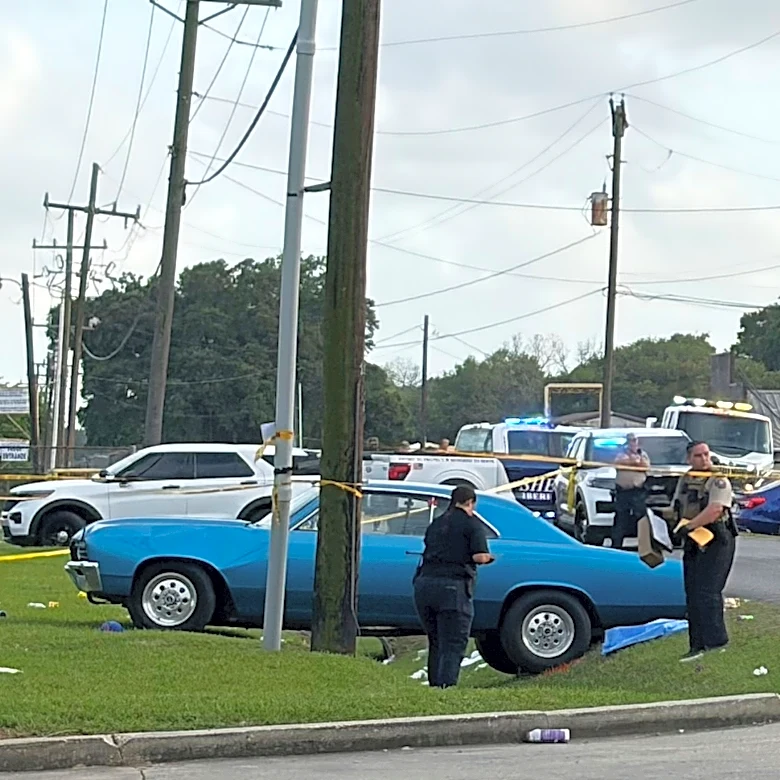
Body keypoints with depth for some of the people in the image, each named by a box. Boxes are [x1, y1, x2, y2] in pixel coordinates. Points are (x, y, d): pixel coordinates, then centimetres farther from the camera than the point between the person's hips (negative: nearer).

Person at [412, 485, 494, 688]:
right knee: (453, 645, -4)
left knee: (436, 642, 17)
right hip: (453, 587, -6)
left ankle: (434, 684, 18)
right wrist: (488, 557, 11)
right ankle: (446, 685, -15)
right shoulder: (473, 524, 0)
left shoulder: (436, 523, 20)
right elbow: (480, 557, -10)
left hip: (424, 582, 6)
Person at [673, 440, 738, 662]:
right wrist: (677, 527, 3)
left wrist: (689, 525, -23)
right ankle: (697, 645, 12)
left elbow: (715, 510, -23)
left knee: (707, 592, -16)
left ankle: (715, 640, -14)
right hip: (692, 545, 8)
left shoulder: (719, 481, -9)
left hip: (717, 543, -8)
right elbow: (676, 509, 22)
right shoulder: (684, 481, 14)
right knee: (692, 596, 7)